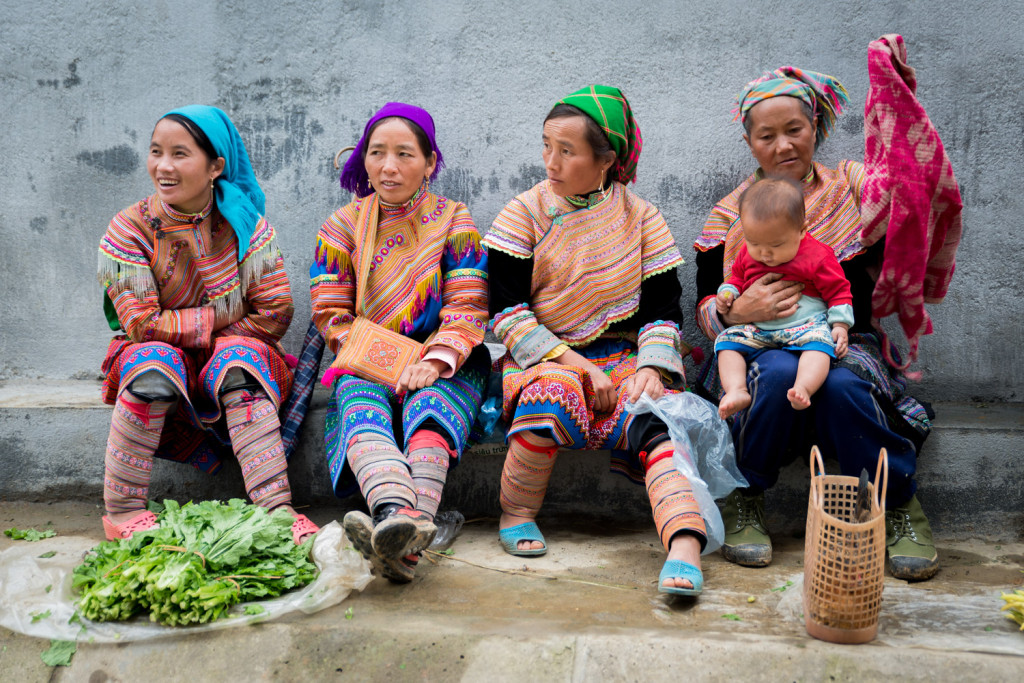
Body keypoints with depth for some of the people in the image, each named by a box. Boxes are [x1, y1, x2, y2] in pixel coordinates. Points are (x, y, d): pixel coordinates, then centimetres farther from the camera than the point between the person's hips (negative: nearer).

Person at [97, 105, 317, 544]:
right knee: (153, 358, -32)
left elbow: (275, 314, -7)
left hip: (234, 368, 1)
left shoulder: (245, 224, -4)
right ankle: (122, 510, -22)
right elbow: (142, 325, -15)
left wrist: (226, 344, -14)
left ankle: (276, 507, -38)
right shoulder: (128, 230, -6)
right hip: (162, 370, 0)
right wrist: (222, 318, -16)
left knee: (237, 355, -31)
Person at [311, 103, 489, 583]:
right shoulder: (342, 224, 13)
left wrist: (434, 360, -20)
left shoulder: (453, 220, 10)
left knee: (429, 403, -35)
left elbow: (468, 305, -1)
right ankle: (395, 515, -62)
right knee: (362, 411, -33)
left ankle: (404, 529, -59)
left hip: (443, 367, -1)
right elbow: (330, 311, 5)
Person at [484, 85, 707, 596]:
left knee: (655, 416, -30)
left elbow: (662, 308, 5)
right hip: (542, 355, -1)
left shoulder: (641, 218, 6)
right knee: (555, 392, -36)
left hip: (623, 355, 2)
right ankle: (516, 513, -13)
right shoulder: (524, 213, 1)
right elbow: (507, 312, -5)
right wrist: (575, 363, -15)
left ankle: (684, 548, -45)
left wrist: (650, 367, -15)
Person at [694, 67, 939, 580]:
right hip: (761, 346, 0)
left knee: (841, 385, -35)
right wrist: (736, 310, -19)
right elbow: (705, 308, 5)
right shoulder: (730, 216, 10)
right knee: (780, 374, -36)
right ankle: (744, 502, -13)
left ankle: (901, 506, -10)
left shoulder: (853, 186, 12)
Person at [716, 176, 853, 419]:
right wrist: (727, 293, 3)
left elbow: (838, 291, 1)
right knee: (727, 341, -16)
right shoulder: (747, 254, 7)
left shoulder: (816, 256, -6)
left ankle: (802, 389, -52)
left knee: (819, 342, -34)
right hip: (756, 329, 4)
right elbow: (737, 278, 24)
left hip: (807, 324, -4)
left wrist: (840, 326, -9)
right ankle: (736, 391, -32)